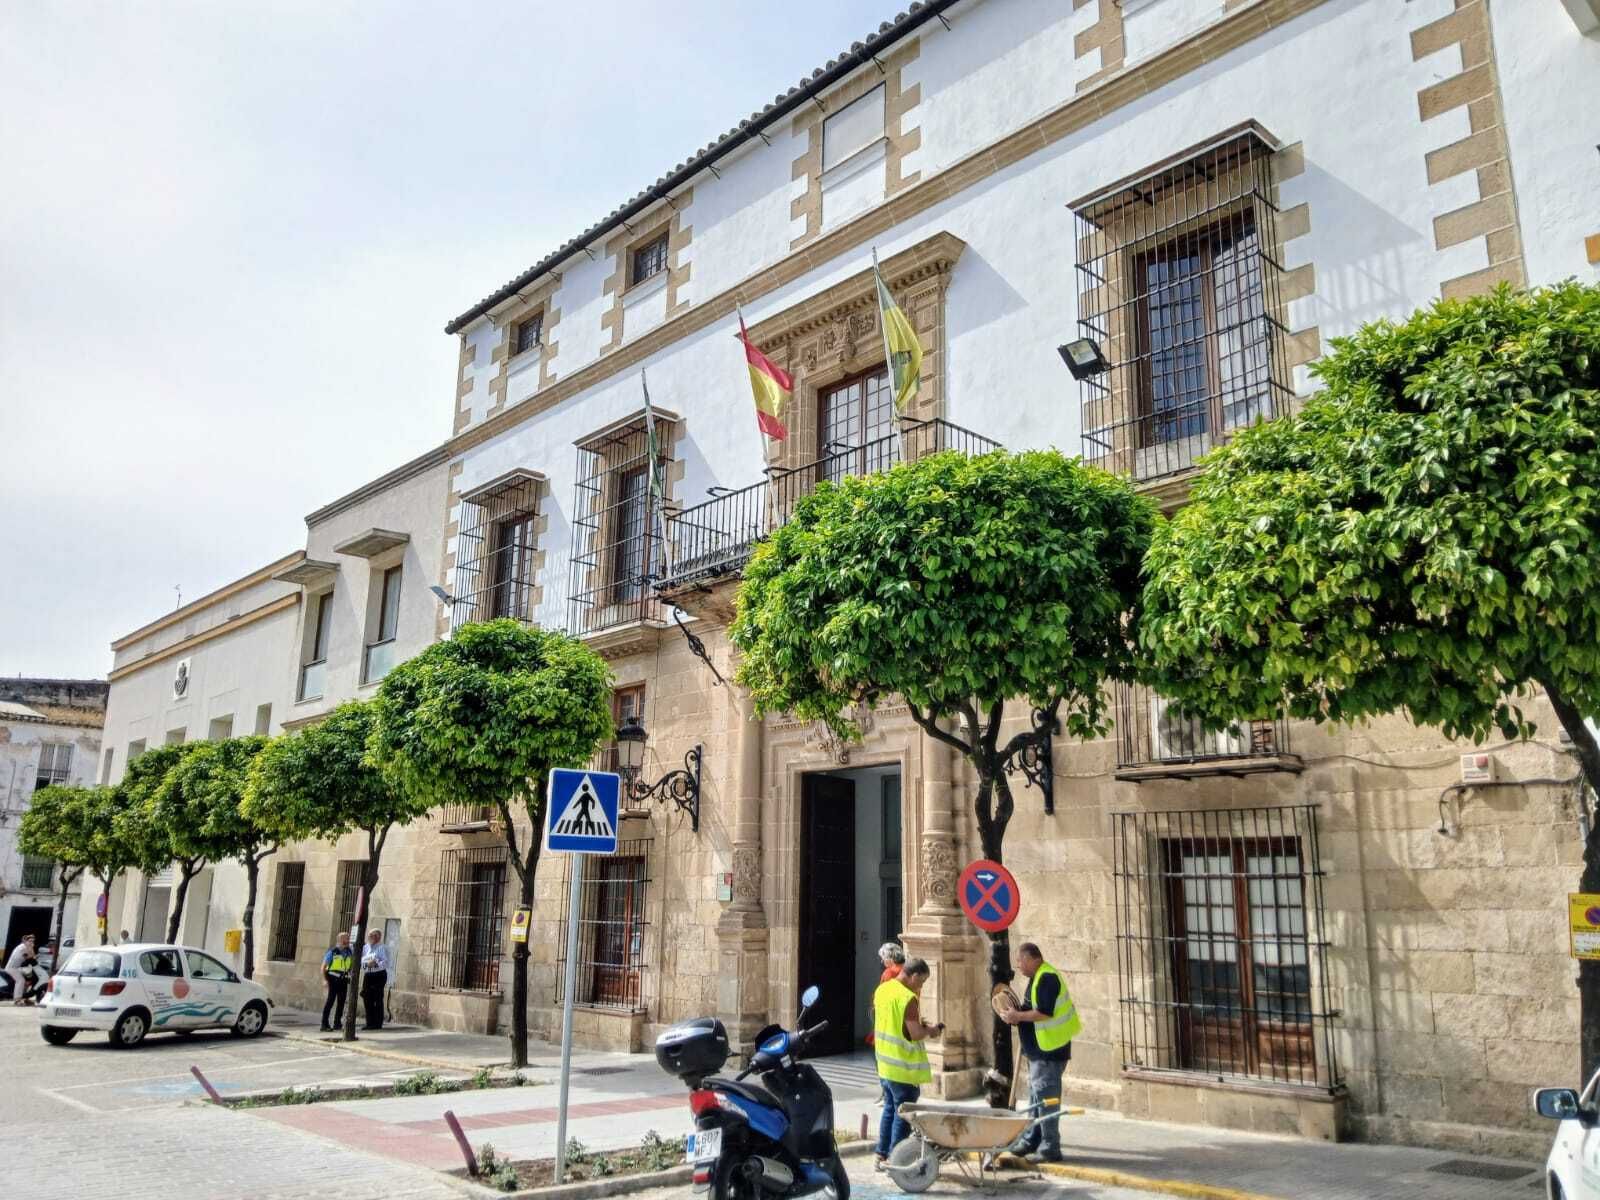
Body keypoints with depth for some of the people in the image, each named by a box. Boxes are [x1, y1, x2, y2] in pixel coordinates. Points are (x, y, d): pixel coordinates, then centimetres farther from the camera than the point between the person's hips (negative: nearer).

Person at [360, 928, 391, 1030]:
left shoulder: (382, 948, -1)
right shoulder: (365, 948, 15)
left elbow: (386, 962, -9)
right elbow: (360, 961, 9)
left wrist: (376, 964, -24)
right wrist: (367, 963, -11)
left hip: (379, 975, -5)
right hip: (367, 975, 5)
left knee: (377, 999, -6)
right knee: (367, 999, 3)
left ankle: (378, 1023, -2)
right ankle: (370, 1023, 13)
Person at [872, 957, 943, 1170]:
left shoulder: (882, 989, 6)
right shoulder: (908, 998, -21)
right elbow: (915, 1034, -23)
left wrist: (920, 1025, 13)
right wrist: (931, 1030, -3)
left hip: (885, 1064, 8)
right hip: (904, 1069, -8)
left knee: (889, 1109, 18)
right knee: (902, 1114, 3)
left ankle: (882, 1156, 24)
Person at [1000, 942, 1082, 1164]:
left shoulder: (1047, 978, -18)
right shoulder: (1038, 978, 15)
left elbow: (1044, 1012, -26)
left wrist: (1018, 1016, -17)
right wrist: (1018, 1016, 7)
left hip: (1049, 1051, -11)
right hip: (1039, 1051, 11)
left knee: (1045, 1099, -6)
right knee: (1035, 1096, 18)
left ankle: (1050, 1148, 0)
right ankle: (1031, 1141, 27)